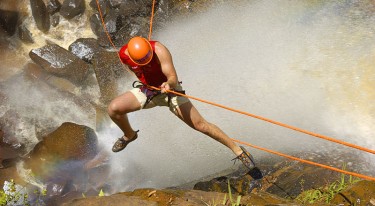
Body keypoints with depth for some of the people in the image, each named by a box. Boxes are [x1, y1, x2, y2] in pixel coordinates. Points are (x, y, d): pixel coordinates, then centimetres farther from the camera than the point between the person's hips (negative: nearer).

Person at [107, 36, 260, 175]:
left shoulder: (159, 50, -30)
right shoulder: (123, 54, -17)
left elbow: (174, 78, -34)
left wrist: (169, 84, -55)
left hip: (169, 89, -4)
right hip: (147, 89, 4)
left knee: (199, 124, -11)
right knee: (113, 108, -15)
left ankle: (238, 150, 0)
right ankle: (129, 135, 16)